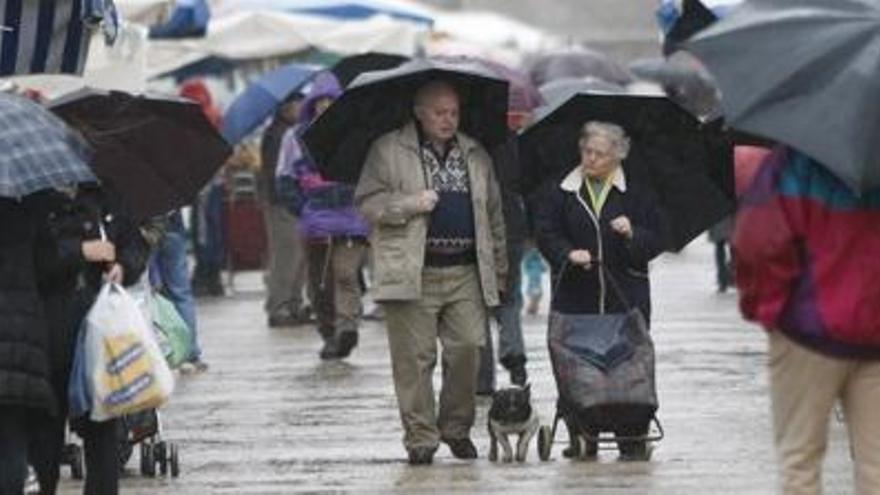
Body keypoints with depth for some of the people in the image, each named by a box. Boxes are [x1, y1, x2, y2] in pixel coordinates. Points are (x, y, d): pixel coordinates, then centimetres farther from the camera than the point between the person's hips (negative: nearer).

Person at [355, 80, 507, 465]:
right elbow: (367, 203, -1)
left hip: (465, 274, 3)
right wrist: (412, 204, -14)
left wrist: (499, 271, 16)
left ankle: (457, 428, 13)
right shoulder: (389, 151, 4)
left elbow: (493, 215, 21)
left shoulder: (475, 155, 18)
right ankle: (420, 437, 3)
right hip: (412, 273, -3)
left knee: (467, 349, -4)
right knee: (415, 358, -4)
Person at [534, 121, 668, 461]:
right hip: (575, 295, 1)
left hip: (625, 295, -1)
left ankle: (632, 439, 0)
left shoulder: (636, 193, 8)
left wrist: (632, 234, -13)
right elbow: (545, 234, 4)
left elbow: (657, 239, 7)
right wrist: (568, 253, -14)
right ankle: (581, 438, 4)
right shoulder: (559, 191, 9)